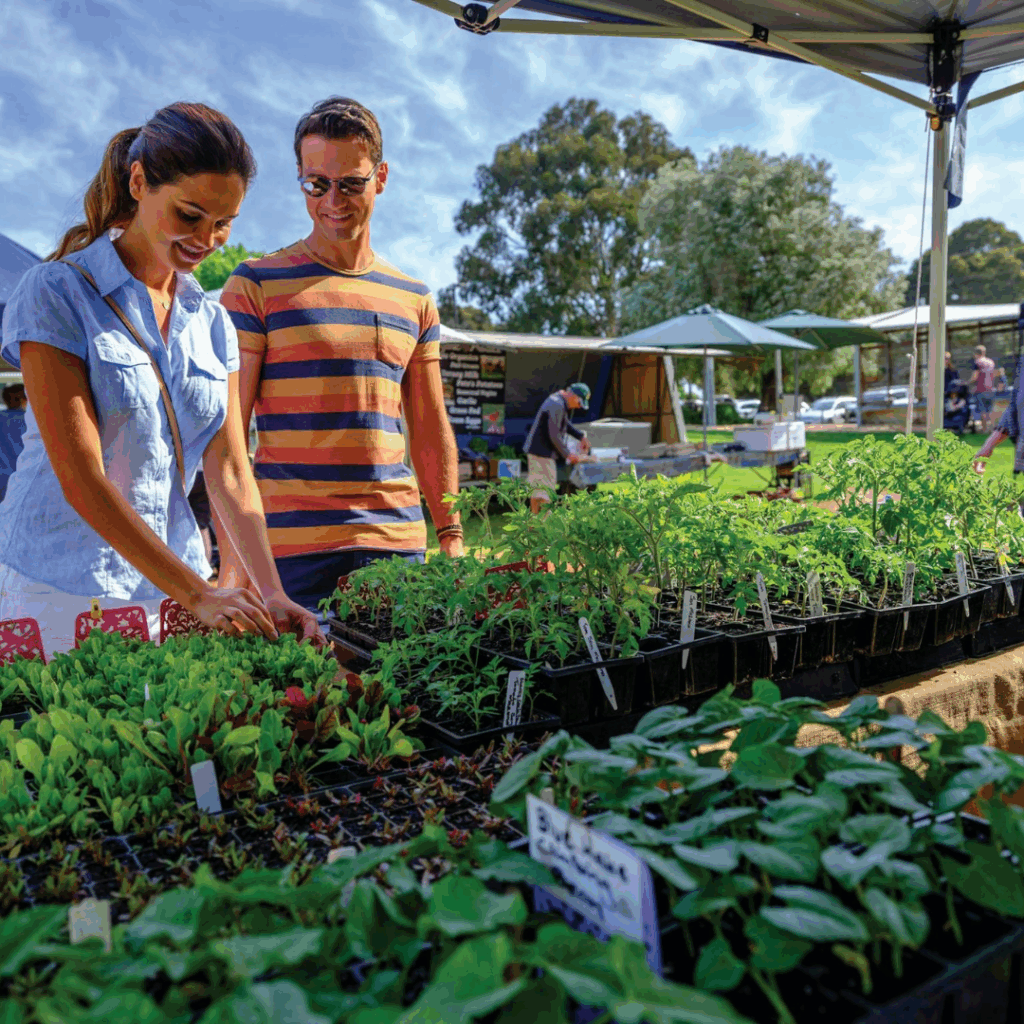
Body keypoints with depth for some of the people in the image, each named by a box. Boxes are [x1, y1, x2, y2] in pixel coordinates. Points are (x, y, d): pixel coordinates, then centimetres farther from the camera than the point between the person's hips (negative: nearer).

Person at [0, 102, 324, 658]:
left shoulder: (212, 323, 7)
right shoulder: (57, 293, -8)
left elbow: (229, 472, 1)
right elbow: (80, 481, -15)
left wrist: (271, 594, -12)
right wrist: (198, 596, -20)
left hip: (170, 586, 4)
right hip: (63, 587, -4)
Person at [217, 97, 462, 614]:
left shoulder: (414, 298, 13)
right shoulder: (256, 285, 0)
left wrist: (450, 535, 10)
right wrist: (232, 556, -10)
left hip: (399, 538, 4)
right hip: (294, 544, -3)